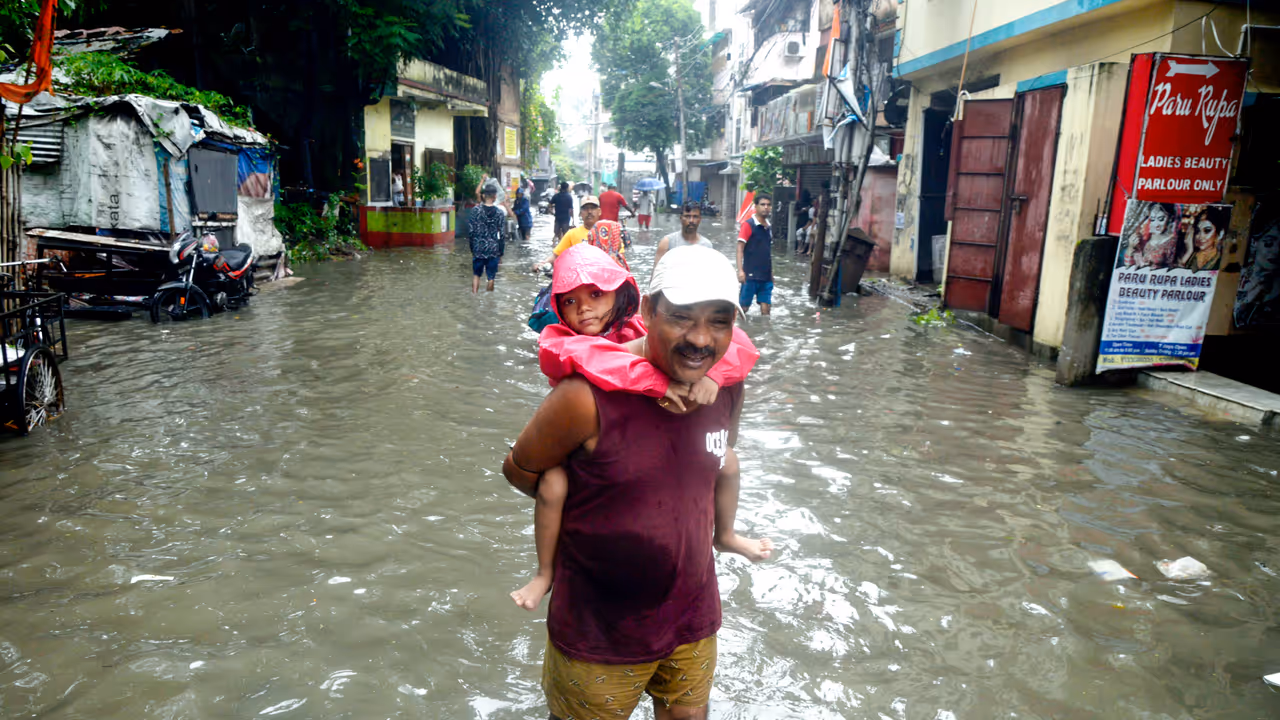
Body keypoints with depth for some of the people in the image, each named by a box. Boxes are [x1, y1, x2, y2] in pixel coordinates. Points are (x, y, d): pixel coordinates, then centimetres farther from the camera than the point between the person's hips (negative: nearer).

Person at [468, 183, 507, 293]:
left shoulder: (475, 210, -5)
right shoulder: (500, 212, -4)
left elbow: (470, 231, -4)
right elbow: (502, 234, -4)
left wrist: (472, 246, 9)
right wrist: (500, 252, 5)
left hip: (478, 248, 0)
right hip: (493, 249, 0)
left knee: (476, 274, 15)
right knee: (491, 276, 8)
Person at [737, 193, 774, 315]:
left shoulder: (769, 227, 12)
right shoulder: (748, 224, -8)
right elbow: (740, 248, -13)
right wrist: (740, 270, -23)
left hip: (766, 276, 6)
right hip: (750, 274, -6)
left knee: (766, 308, 3)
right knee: (743, 307, 2)